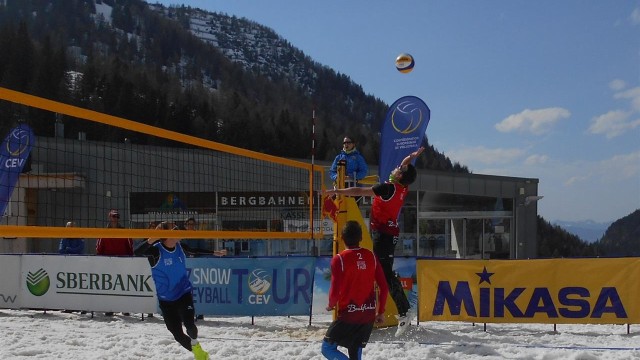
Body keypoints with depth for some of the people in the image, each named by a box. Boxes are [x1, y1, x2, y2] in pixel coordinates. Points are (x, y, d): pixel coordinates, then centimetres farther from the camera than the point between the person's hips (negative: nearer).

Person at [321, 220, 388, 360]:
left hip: (348, 314, -5)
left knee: (327, 348, 8)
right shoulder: (371, 256, 1)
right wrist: (381, 311, 13)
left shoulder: (339, 259, -13)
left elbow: (335, 291, -16)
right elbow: (384, 288, 2)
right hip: (369, 315, 5)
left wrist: (331, 305, 6)